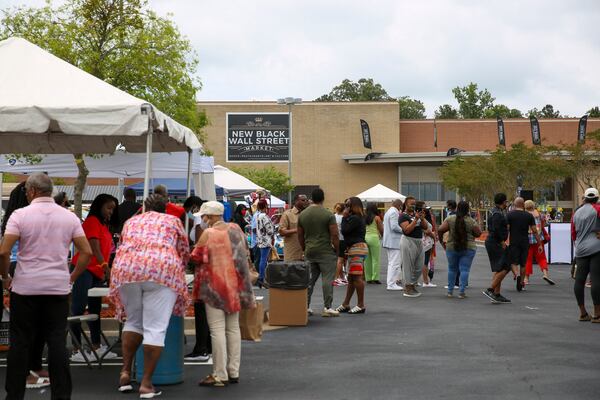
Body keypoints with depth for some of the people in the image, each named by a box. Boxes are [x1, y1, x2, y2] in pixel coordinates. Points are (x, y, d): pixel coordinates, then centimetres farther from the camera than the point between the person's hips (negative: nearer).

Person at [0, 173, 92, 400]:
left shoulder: (20, 215, -5)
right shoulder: (69, 217, 4)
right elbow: (87, 252, 1)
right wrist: (72, 278, 11)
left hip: (25, 287, -2)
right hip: (58, 288, 2)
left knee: (21, 343, 6)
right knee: (57, 343, 4)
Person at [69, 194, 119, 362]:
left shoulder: (105, 225, 17)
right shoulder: (92, 221, -10)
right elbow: (94, 247, -20)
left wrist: (106, 272, 9)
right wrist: (105, 266, -29)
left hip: (97, 273, 10)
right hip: (85, 270, -10)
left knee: (95, 310, 13)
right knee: (79, 309, -7)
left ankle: (96, 348, 21)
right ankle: (76, 351, -7)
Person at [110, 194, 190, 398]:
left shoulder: (131, 221, 28)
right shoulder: (173, 220, 21)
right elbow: (184, 254, 21)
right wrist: (176, 270, 40)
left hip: (126, 269, 3)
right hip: (162, 271, -3)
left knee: (133, 321, 20)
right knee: (155, 328, -1)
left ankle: (125, 371, 13)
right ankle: (146, 383, -2)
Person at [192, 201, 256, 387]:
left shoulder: (209, 234, -13)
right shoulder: (236, 229, 5)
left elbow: (196, 258, -10)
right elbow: (245, 252, 14)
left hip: (215, 285, -7)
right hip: (235, 285, 7)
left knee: (217, 329, -4)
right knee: (233, 327, 12)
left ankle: (220, 375, -3)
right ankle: (233, 372, 17)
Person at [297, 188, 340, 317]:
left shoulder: (303, 214, 7)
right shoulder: (328, 214, -9)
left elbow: (300, 235, 12)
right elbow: (334, 235, -11)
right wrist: (337, 250, -1)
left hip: (309, 252, 5)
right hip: (326, 252, -5)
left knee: (309, 279, 11)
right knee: (327, 279, -2)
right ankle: (327, 308, -4)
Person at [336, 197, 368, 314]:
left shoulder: (355, 218, -13)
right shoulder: (359, 218, 19)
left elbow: (344, 230, -13)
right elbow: (347, 231, 19)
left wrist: (344, 217, -6)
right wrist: (346, 217, 12)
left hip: (357, 248, -11)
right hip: (355, 248, 11)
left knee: (357, 277, -9)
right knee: (351, 277, 13)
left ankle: (361, 305, -6)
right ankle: (345, 304, 18)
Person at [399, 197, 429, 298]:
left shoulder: (417, 214, 15)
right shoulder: (403, 216, -7)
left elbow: (425, 227, 10)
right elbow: (407, 230, -19)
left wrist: (422, 218, -6)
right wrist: (416, 219, -20)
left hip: (419, 241, 8)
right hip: (409, 241, -8)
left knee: (419, 266, 12)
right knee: (408, 265, -3)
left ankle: (412, 285, 25)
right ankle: (407, 289, 4)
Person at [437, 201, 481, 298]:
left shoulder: (450, 219, -4)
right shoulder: (471, 221, -6)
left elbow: (440, 230, -10)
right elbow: (478, 234, 0)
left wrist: (441, 241, 4)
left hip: (452, 247, 2)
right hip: (468, 248, -2)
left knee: (452, 269, 15)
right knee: (465, 270, 1)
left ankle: (450, 291, 18)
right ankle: (461, 292, -4)